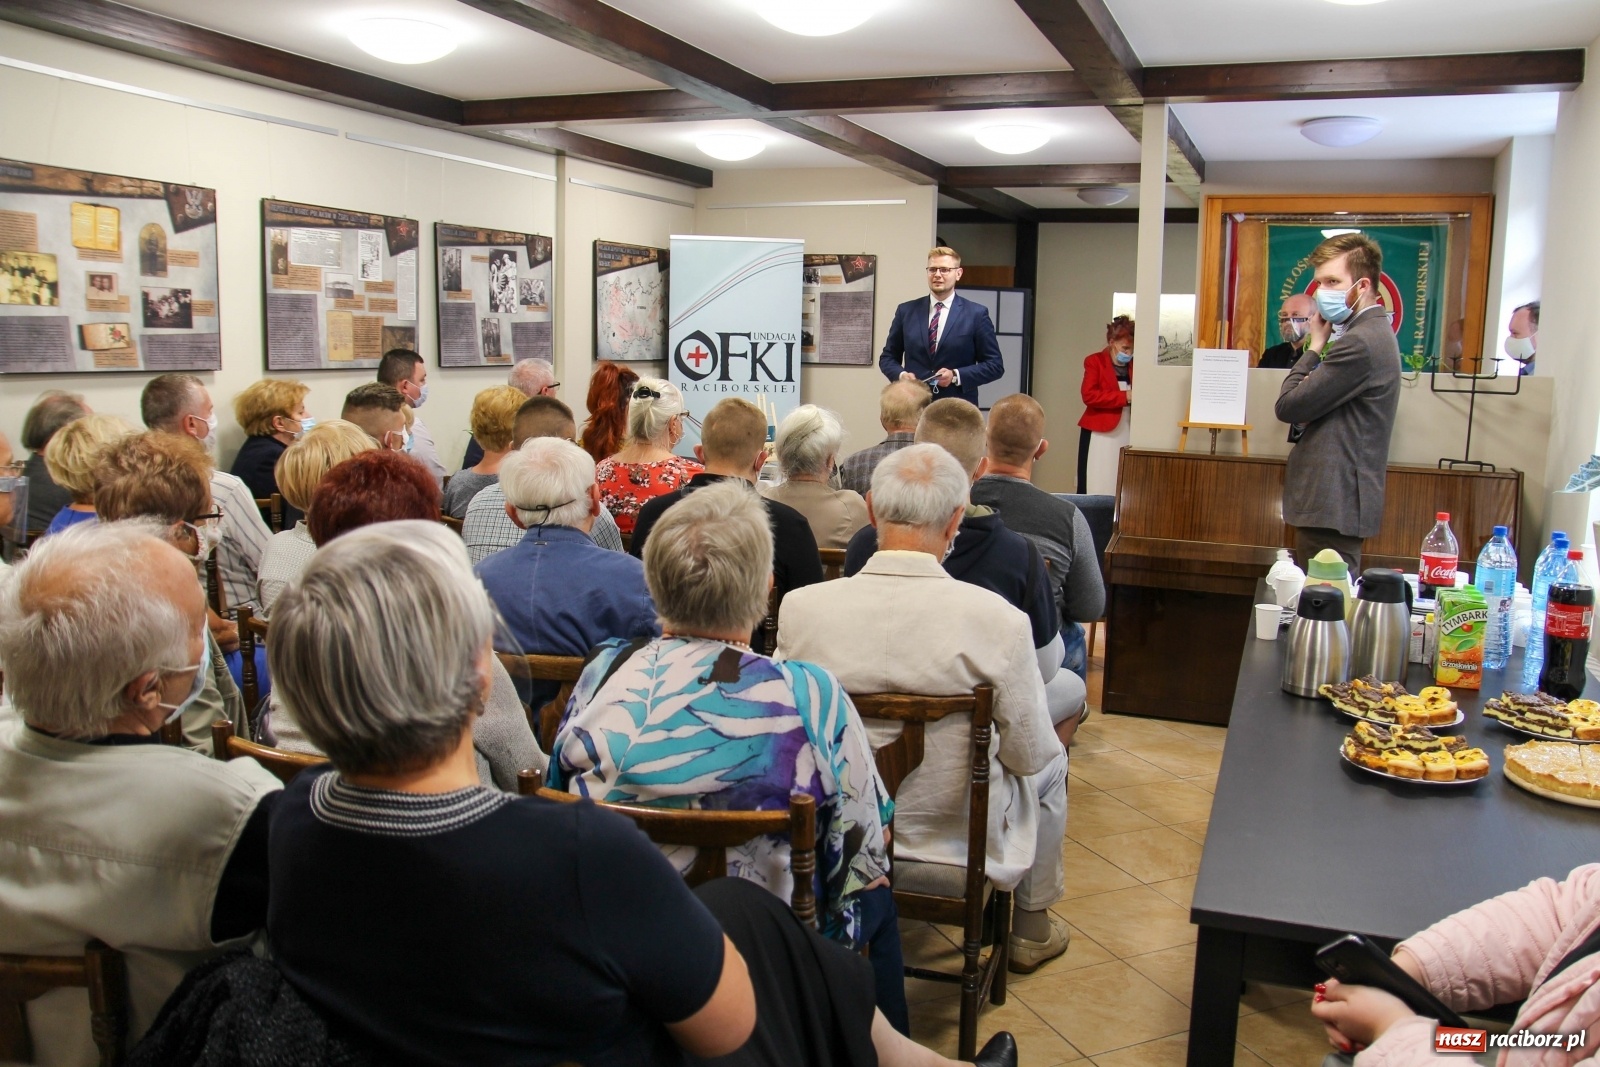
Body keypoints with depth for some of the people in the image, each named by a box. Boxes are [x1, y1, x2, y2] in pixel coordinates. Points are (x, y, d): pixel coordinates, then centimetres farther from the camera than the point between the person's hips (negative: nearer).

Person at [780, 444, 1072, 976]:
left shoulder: (800, 608, -19)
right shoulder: (998, 618, -25)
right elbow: (1029, 755, -12)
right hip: (960, 837, -3)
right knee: (1051, 763, 29)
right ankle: (1032, 929, 45)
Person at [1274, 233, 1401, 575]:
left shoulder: (1359, 342, -18)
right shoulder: (1374, 332, 16)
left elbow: (1289, 406, -16)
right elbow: (1318, 401, 14)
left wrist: (1314, 346, -6)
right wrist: (1319, 346, 1)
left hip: (1333, 502, -11)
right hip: (1339, 498, 11)